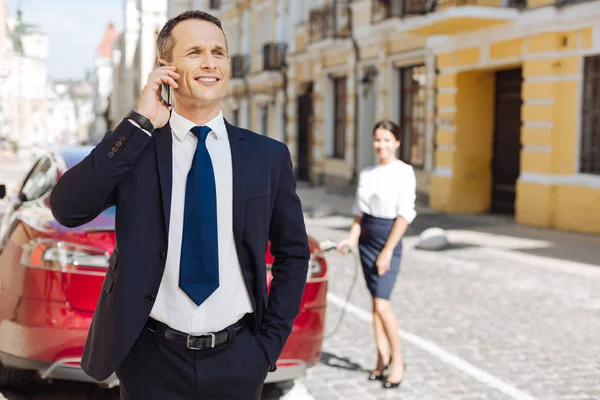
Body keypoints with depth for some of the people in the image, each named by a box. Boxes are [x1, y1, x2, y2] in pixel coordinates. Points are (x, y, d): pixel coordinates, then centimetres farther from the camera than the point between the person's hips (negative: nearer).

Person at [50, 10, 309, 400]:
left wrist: (271, 341, 1)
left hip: (237, 360, 1)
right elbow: (67, 209, -17)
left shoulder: (268, 155, 0)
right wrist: (139, 123, -18)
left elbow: (293, 253, 8)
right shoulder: (133, 146, -3)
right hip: (151, 358, 0)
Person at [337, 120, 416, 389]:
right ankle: (382, 359, 17)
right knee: (375, 302, 9)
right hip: (366, 237, 6)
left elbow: (405, 215, -11)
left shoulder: (403, 172, -7)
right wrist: (352, 238, -2)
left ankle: (397, 359, 5)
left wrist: (387, 251, -15)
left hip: (388, 238, -6)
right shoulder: (366, 173, 10)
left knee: (382, 304, -12)